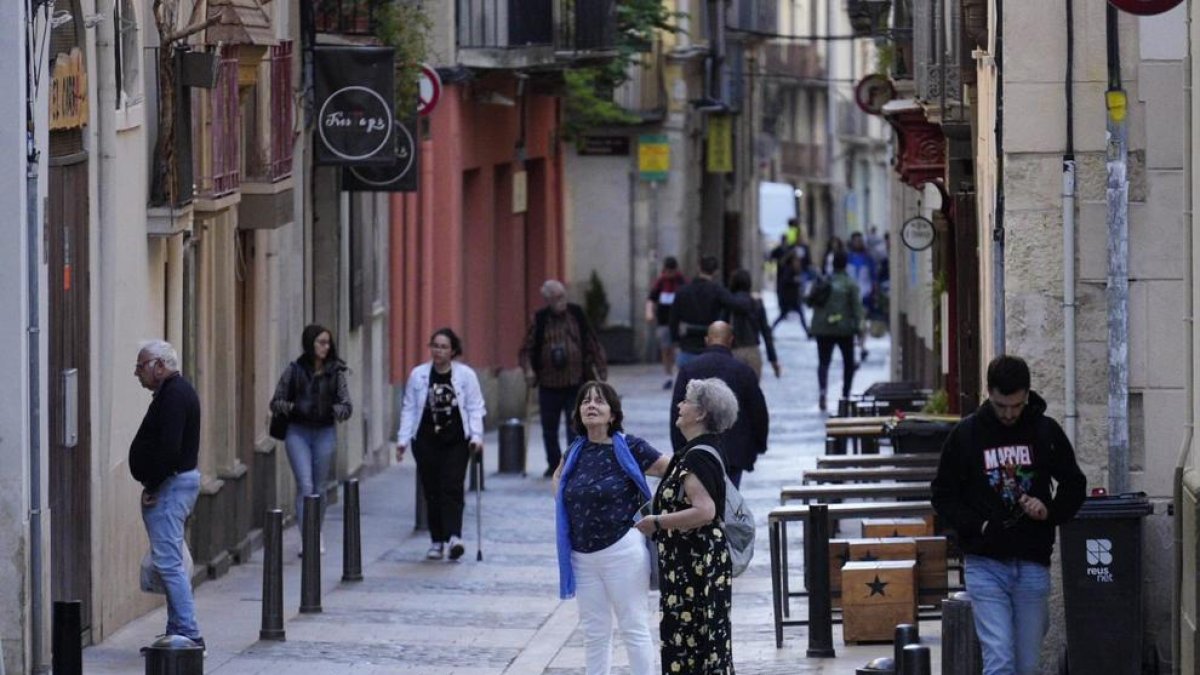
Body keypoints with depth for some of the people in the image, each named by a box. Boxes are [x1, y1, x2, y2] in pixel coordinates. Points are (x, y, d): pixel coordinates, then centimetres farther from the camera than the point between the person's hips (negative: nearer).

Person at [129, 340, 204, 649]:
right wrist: (153, 485, 15)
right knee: (169, 562, 14)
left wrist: (152, 486, -18)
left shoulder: (173, 395, -16)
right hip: (183, 479, 11)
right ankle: (179, 630, 17)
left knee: (168, 561, -11)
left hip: (171, 485, -11)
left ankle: (188, 633, -13)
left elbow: (169, 447, -25)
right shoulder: (178, 390, 17)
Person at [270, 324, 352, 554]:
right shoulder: (294, 370, 0)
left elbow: (347, 406, 3)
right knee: (305, 485, -12)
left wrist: (334, 410, -19)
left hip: (325, 433, 2)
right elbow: (276, 402, 3)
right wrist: (292, 407, -17)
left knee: (319, 487, 9)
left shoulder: (335, 372, 3)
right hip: (298, 432, -2)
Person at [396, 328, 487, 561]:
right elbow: (409, 409, 7)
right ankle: (437, 541, 11)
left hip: (456, 441, -2)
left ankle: (454, 537, -22)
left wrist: (476, 436, -11)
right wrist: (403, 439, 0)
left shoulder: (466, 375, 0)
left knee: (452, 489, -13)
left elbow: (475, 408, 1)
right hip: (426, 441, 2)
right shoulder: (418, 375, 5)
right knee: (432, 491, 4)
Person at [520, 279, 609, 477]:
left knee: (575, 429, -5)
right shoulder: (540, 320, -1)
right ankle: (554, 465, 28)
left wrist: (601, 369, 4)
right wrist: (528, 369, -14)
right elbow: (527, 349, 3)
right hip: (549, 385, 1)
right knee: (549, 429, 11)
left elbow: (592, 344, 6)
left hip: (575, 384, -1)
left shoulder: (577, 314, 0)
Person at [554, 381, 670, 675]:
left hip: (622, 549, -6)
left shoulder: (629, 448, -9)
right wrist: (563, 509, 14)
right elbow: (558, 477, 30)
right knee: (594, 632, 13)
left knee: (634, 628, -1)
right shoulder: (577, 451, 8)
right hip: (582, 552, 6)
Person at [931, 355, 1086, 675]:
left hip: (1033, 565, 2)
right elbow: (943, 495, 6)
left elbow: (1074, 484, 12)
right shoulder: (966, 434, -1)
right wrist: (977, 526, -10)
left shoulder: (1046, 432, 2)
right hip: (986, 566, -2)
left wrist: (1050, 511, -8)